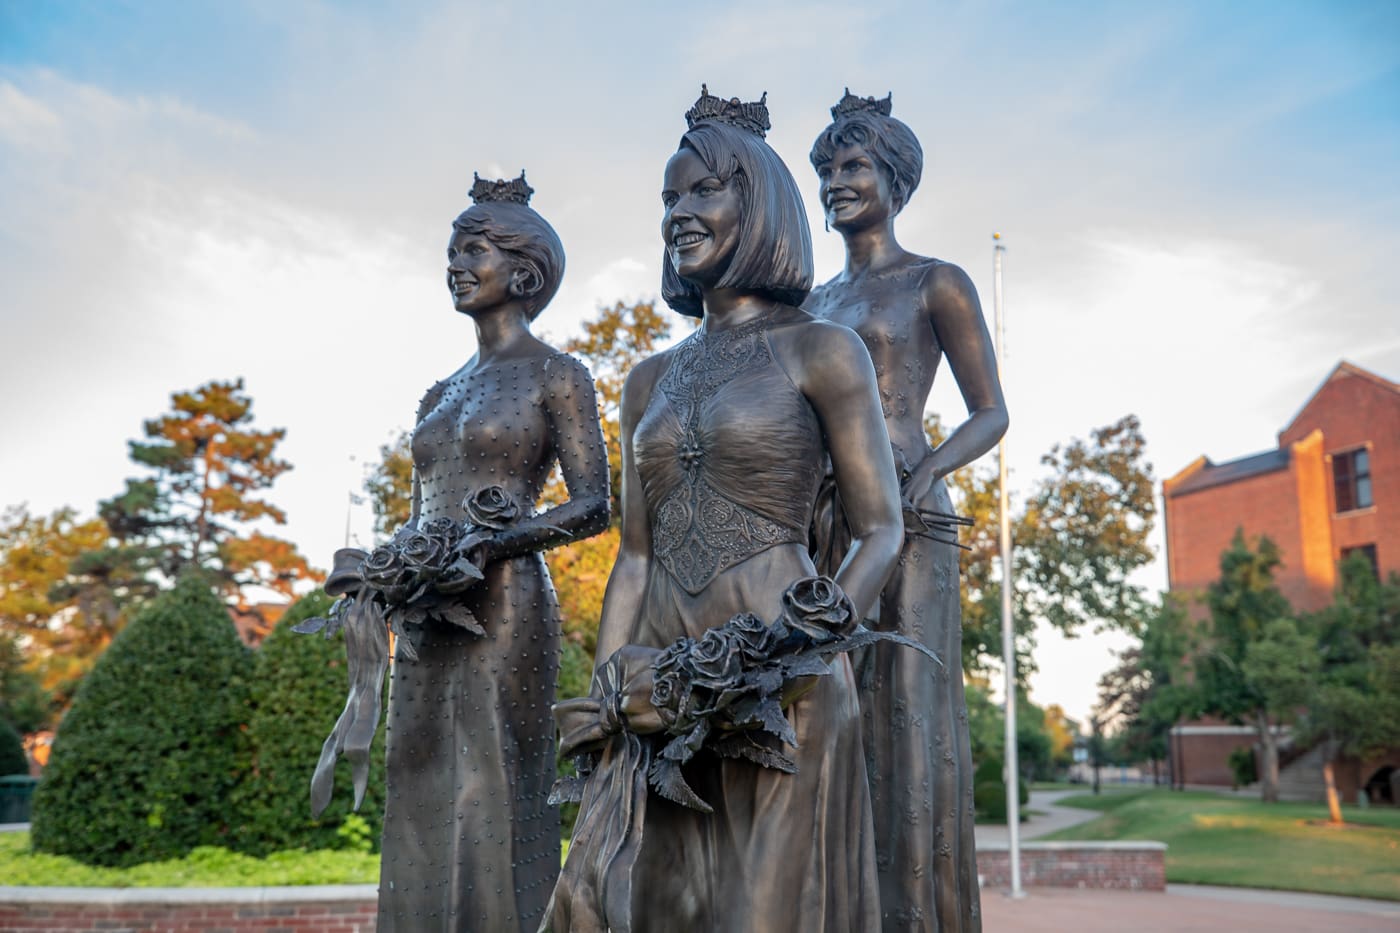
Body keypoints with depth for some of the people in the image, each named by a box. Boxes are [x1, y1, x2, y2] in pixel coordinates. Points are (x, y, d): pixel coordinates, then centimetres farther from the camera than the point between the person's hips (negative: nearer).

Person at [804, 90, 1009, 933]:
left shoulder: (936, 284, 5)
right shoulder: (815, 304, 22)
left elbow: (991, 414, 1)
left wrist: (926, 470, -18)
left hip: (903, 524, -6)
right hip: (816, 530, 6)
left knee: (904, 731, -7)